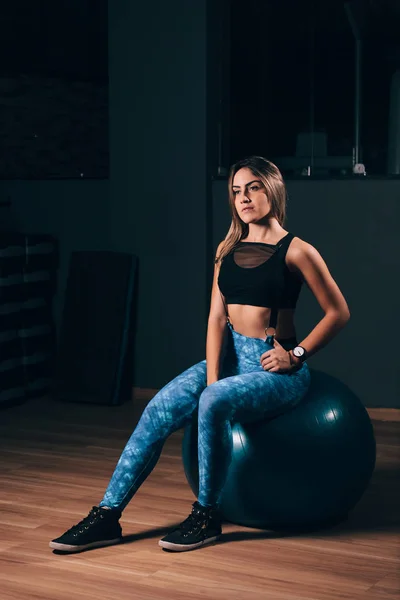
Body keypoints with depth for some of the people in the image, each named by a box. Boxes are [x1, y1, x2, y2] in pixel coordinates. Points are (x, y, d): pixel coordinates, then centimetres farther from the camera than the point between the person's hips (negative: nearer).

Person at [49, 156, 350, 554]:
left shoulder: (296, 251, -8)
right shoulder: (227, 250, 8)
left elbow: (338, 312, -3)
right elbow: (217, 318, 2)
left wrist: (297, 355, -8)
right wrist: (212, 377, -10)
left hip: (277, 369, -5)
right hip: (230, 356, 6)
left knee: (214, 403, -34)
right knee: (159, 409, -17)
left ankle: (207, 515, -17)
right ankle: (108, 515, -15)